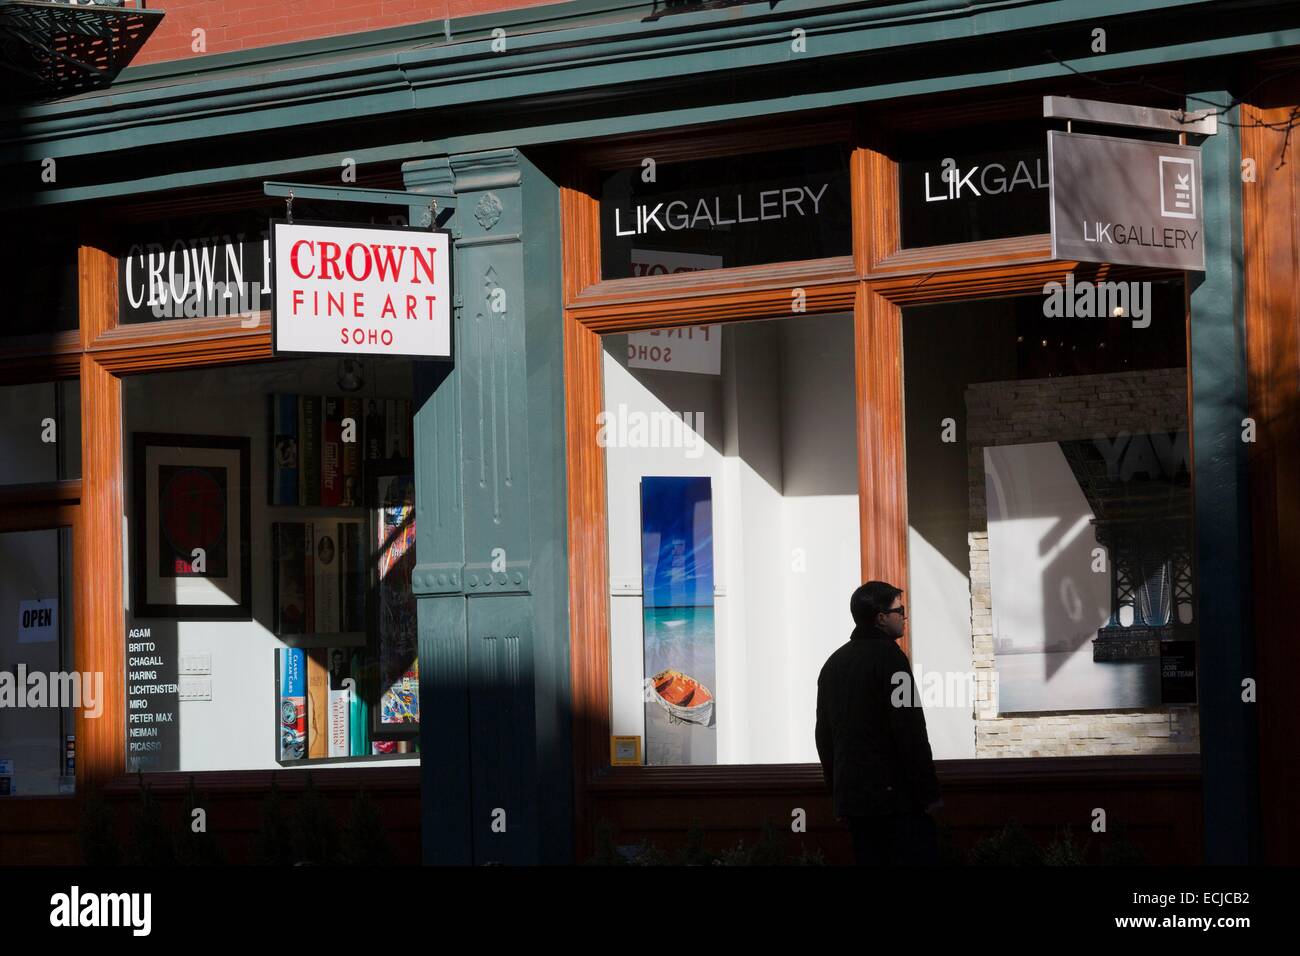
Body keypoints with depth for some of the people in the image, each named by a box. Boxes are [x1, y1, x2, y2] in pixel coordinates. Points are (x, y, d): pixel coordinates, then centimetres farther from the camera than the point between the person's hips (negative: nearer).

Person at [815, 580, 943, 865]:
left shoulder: (834, 663, 14)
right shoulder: (888, 656, -9)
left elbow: (824, 735, 17)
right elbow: (910, 732, -14)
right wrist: (929, 793, -11)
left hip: (851, 796, 8)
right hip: (896, 794, -8)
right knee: (917, 857, -7)